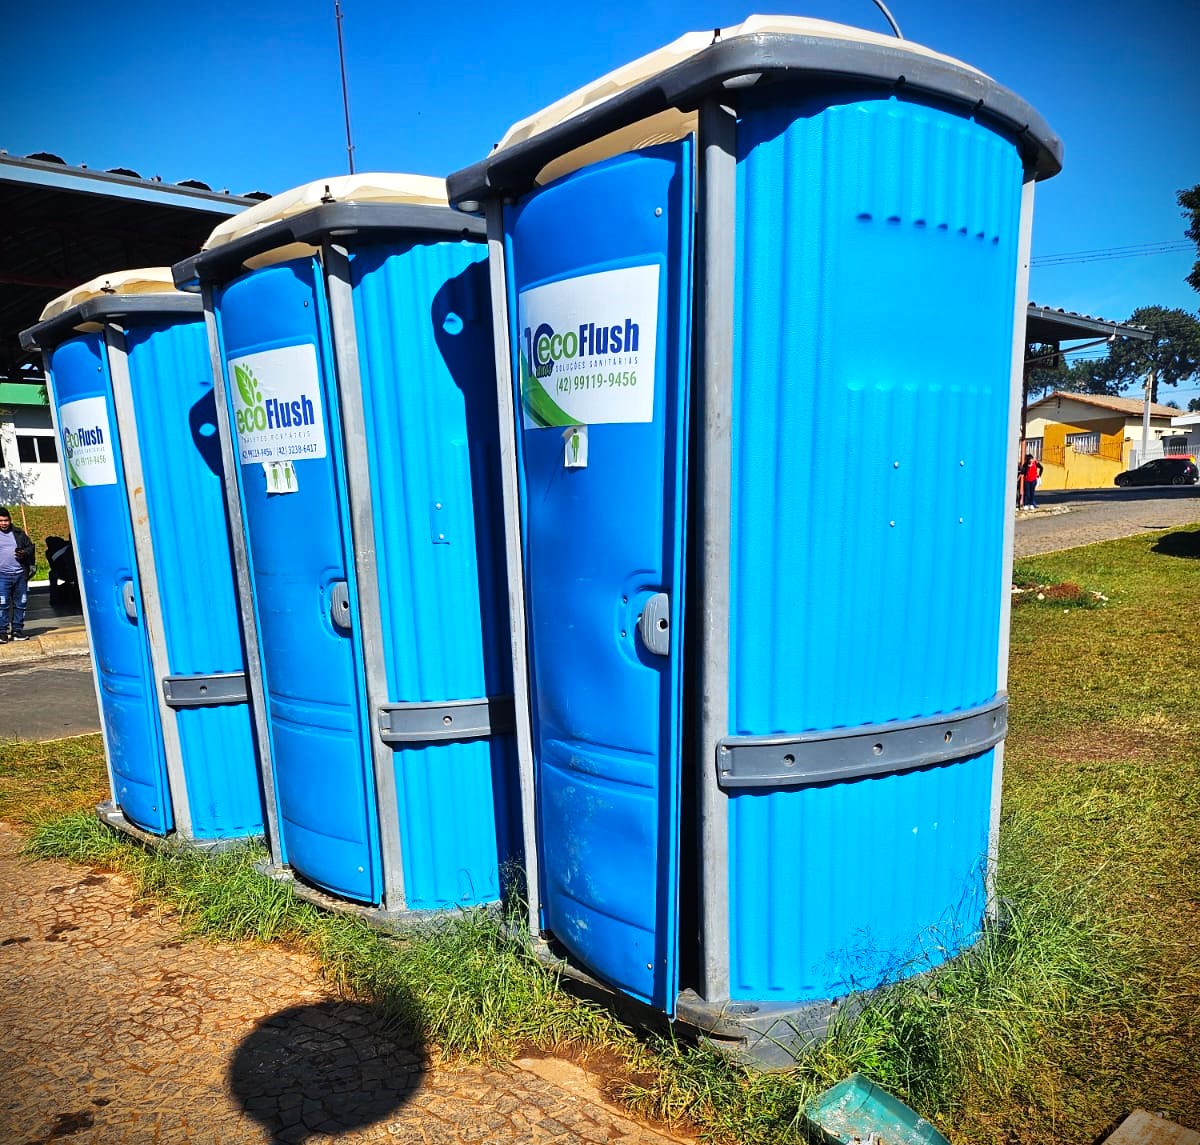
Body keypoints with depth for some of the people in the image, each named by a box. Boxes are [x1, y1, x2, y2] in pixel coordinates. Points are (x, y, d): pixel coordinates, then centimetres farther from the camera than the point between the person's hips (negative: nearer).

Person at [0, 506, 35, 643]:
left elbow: (31, 547, 14)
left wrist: (24, 553, -7)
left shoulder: (19, 533, 10)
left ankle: (18, 631, 16)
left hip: (20, 574, 2)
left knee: (20, 604, 7)